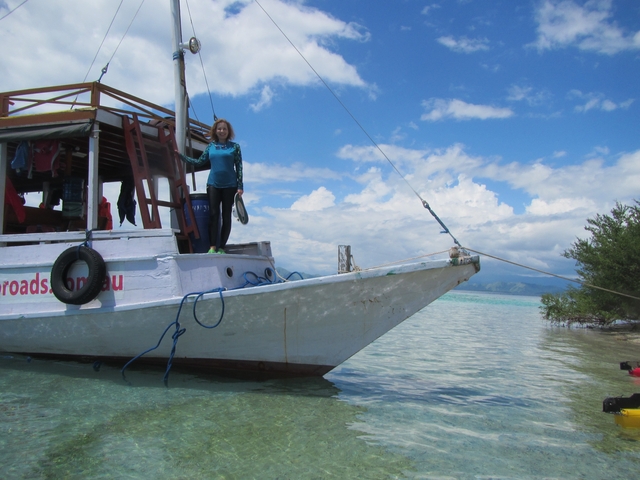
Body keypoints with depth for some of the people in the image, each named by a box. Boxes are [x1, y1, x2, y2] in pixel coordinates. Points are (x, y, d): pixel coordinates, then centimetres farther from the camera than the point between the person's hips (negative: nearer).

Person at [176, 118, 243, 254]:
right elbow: (199, 162, 14)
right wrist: (181, 156, 9)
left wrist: (240, 187, -6)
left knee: (226, 216, 1)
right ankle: (213, 247, -3)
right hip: (213, 184, 2)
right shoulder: (210, 147, 10)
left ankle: (222, 247, 5)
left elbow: (239, 167, 0)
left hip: (230, 185, -2)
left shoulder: (234, 147, 2)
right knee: (213, 214, -4)